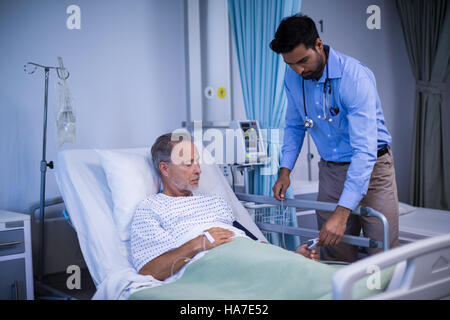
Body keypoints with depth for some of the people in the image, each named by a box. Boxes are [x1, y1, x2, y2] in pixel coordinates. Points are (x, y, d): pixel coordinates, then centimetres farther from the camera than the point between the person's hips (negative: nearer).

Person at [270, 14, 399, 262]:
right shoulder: (292, 78, -3)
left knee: (382, 257, -4)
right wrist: (285, 170, -1)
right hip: (330, 170, 5)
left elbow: (365, 150, -30)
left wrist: (342, 213, -36)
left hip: (371, 167, -4)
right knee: (334, 256, 5)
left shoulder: (356, 77, -24)